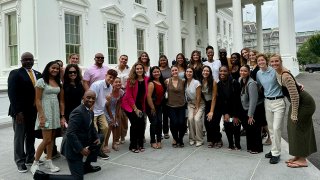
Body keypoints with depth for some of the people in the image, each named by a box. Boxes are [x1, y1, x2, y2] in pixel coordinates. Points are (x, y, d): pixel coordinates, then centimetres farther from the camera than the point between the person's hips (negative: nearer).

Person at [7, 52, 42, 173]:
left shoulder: (38, 74, 11)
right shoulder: (15, 74, -4)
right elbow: (12, 94, -11)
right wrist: (17, 111, -17)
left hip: (34, 111, 5)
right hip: (20, 112, -4)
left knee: (31, 136, 12)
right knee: (19, 137, 5)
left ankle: (30, 158, 25)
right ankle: (20, 162, 16)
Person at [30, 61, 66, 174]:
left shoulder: (59, 83, 10)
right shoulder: (41, 81, -6)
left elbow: (61, 101, 9)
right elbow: (38, 100, -10)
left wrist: (62, 116, 5)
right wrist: (41, 116, -16)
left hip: (56, 112, 6)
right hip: (46, 112, -5)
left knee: (52, 138, 10)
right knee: (47, 139, -7)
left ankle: (49, 162, 20)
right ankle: (35, 163, 9)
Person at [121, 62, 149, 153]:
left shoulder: (146, 79, -3)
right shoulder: (131, 80, -13)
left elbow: (145, 94, 3)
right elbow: (129, 96, -12)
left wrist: (143, 107, 0)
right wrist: (135, 109, -13)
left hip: (140, 105, 4)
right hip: (130, 105, -4)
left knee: (142, 124, -3)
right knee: (135, 123, -9)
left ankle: (140, 144, 16)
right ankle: (132, 146, 8)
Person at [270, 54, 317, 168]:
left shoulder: (285, 76, -27)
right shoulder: (278, 72, 1)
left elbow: (294, 95, -28)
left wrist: (294, 113, -23)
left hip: (305, 103, -10)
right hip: (298, 102, 10)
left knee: (299, 128, -3)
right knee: (293, 127, 13)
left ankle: (302, 160, 9)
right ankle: (298, 156, 25)